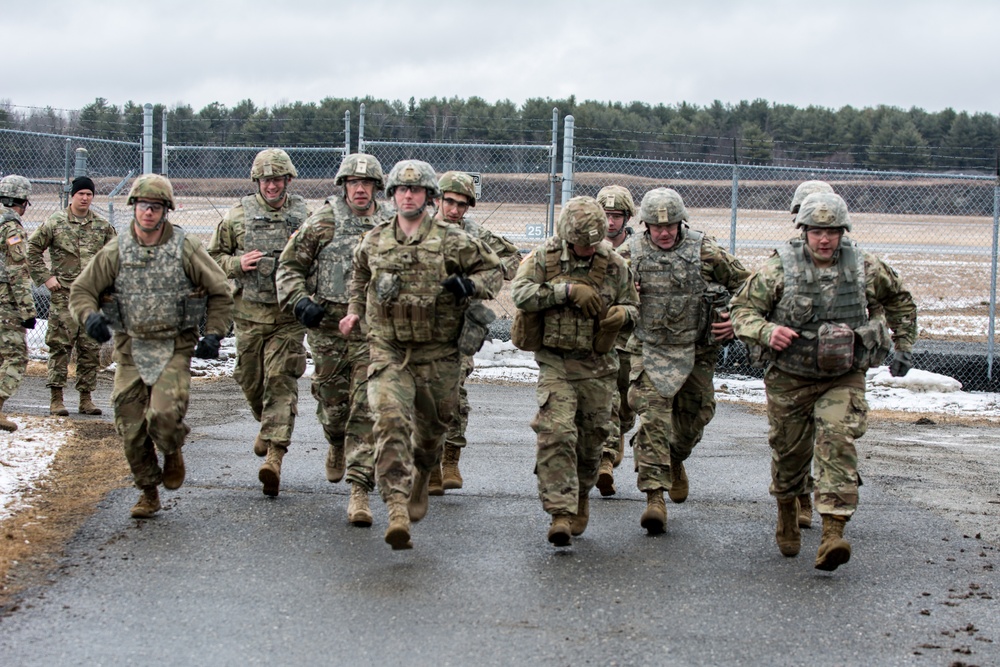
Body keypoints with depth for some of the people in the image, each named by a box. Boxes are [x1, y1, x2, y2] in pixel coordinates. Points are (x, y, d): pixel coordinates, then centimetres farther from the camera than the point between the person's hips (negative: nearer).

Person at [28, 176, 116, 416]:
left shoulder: (103, 226, 9)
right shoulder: (55, 223, 0)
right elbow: (32, 249, 3)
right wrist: (45, 277, -3)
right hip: (64, 294, -3)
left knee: (91, 348, 5)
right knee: (60, 345, -4)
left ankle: (86, 398, 13)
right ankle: (56, 398, 0)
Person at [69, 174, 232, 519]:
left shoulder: (185, 249, -2)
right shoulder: (115, 251, 0)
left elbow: (220, 292, 7)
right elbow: (81, 290, 6)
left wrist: (213, 335, -1)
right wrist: (90, 316, -15)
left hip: (174, 349, -2)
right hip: (130, 349, 2)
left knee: (164, 415, -21)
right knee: (131, 429, 2)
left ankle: (173, 452, 14)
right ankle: (148, 492, 23)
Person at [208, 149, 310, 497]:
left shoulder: (306, 216, 5)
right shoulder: (238, 216, 5)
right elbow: (212, 256, 10)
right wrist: (236, 264, -9)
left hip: (289, 315, -2)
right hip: (249, 314, 2)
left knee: (281, 381, -11)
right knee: (251, 380, 11)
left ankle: (274, 453, -17)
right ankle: (267, 423, 42)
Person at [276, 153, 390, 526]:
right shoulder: (322, 223, 1)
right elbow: (289, 264, 4)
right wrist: (299, 301, -11)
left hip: (374, 331, 0)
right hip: (328, 327, 0)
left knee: (367, 410, -9)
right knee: (332, 403, 12)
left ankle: (360, 491, -8)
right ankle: (336, 445, 47)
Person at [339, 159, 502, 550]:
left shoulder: (453, 242, -1)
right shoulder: (374, 242, 8)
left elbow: (493, 270, 7)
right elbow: (361, 276, 30)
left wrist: (471, 285, -12)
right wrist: (355, 310, 21)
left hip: (437, 355, 0)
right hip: (388, 350, 0)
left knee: (431, 429, 14)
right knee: (390, 421, -19)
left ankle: (421, 481, 47)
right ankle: (397, 510, -25)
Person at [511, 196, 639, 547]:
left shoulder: (614, 263, 2)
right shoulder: (545, 256, -4)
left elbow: (631, 304, 13)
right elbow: (520, 291, -16)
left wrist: (622, 313, -12)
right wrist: (567, 289, -23)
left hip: (598, 365, 3)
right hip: (556, 363, -3)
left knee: (592, 438, 10)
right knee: (556, 433, -16)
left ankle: (580, 497, 34)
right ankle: (560, 512, -16)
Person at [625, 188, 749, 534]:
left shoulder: (706, 251, -5)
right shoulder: (632, 254, -3)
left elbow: (745, 284, 6)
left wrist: (735, 322, -4)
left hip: (697, 352, 1)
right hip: (650, 352, -1)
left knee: (694, 418, 14)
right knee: (653, 421, -14)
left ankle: (676, 461, 47)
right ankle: (655, 497, -14)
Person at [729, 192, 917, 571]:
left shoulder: (866, 269, -2)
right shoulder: (779, 270, -11)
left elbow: (899, 301, 17)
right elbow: (742, 309, -7)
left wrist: (903, 347, 15)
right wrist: (766, 331, -27)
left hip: (843, 379, 0)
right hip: (789, 378, 0)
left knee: (838, 441, -20)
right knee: (789, 451, 12)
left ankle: (833, 532, -26)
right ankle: (787, 515, 41)